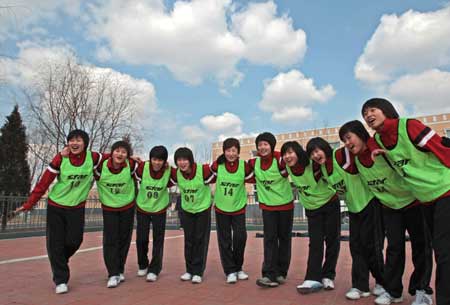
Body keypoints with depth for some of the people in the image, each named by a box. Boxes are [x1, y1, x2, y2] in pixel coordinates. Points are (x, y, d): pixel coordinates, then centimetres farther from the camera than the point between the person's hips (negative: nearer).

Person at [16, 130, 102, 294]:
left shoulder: (93, 157, -11)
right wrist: (28, 204, -10)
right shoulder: (60, 159, -14)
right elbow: (43, 183, -11)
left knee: (74, 241, 0)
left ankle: (60, 262, 35)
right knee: (55, 244, -1)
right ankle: (60, 280, 15)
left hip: (77, 208, 1)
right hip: (55, 206, -1)